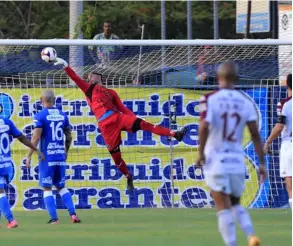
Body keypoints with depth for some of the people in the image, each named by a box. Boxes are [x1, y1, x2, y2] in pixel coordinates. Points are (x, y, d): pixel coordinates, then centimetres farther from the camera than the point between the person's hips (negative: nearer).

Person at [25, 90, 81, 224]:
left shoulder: (40, 116, -8)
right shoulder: (63, 115, 7)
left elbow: (36, 138, -14)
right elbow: (69, 137, 12)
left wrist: (29, 156, -8)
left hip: (47, 157, -5)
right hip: (60, 156, 5)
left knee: (47, 188, 3)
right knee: (61, 187, 16)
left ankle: (54, 218, -3)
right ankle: (73, 214, 3)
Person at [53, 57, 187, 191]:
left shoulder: (111, 92, 23)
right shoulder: (89, 89, 20)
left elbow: (122, 108, 17)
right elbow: (75, 78, 10)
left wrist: (135, 118, 5)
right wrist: (66, 66, -1)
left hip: (118, 118, 0)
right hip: (106, 125, 0)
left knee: (142, 124, -19)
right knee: (115, 155, -2)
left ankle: (174, 134, -26)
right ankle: (128, 178, 18)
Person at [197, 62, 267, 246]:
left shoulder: (210, 99, -8)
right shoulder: (246, 102, 2)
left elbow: (204, 127, -21)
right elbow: (255, 134, 0)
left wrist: (201, 152, -8)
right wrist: (262, 163, 5)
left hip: (216, 160, -3)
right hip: (237, 161, 3)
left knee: (224, 208, 0)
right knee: (236, 205, 20)